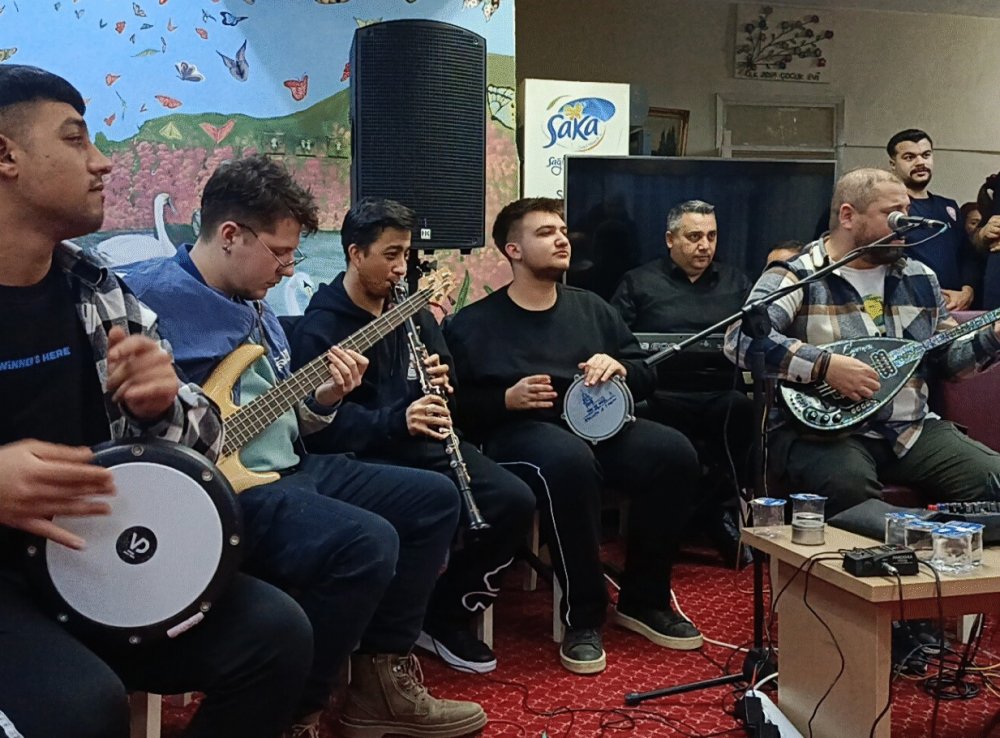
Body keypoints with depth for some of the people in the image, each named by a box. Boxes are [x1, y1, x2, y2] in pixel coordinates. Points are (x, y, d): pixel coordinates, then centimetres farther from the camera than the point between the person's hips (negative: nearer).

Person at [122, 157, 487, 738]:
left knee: (435, 499, 8)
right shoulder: (152, 294, -12)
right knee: (365, 543, -31)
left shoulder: (255, 305, 17)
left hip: (289, 469, 10)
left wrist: (325, 397, 3)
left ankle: (384, 680, 13)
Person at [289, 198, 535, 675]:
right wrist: (396, 421, -32)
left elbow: (446, 372, 21)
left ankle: (448, 617, 7)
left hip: (425, 442, 7)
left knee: (515, 501, -13)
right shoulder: (320, 326, -9)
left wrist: (439, 381, -4)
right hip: (364, 456, -6)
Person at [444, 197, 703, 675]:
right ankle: (583, 616, -22)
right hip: (520, 431, -5)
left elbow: (645, 375, 19)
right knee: (568, 460, -40)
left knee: (675, 453, -23)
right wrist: (506, 399, -16)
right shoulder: (473, 323, 6)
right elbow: (456, 404, -1)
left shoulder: (591, 308, 19)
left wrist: (618, 367, -3)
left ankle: (643, 600, -5)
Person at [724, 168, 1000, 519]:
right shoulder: (795, 277, -6)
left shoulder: (920, 279, 15)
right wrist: (825, 365, -26)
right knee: (849, 486, -37)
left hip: (911, 429, 6)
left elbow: (949, 358, 22)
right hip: (819, 430, -6)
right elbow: (740, 338, -22)